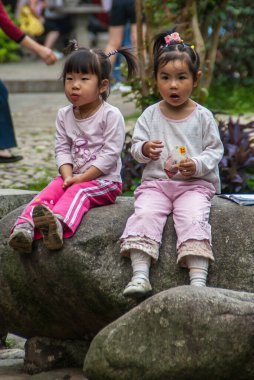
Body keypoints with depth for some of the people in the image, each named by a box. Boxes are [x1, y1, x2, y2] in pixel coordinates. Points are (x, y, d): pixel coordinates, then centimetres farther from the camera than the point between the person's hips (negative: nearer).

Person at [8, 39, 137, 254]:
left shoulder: (110, 115, -10)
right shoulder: (64, 116, 8)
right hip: (74, 177, 6)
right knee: (50, 190, -21)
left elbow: (110, 153, -15)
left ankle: (59, 223, -63)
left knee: (78, 192, -33)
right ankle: (25, 226, -43)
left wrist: (82, 178, -17)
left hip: (104, 180, -6)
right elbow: (63, 149, 5)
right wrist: (68, 176, -13)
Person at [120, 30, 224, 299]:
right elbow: (135, 146, 9)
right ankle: (140, 276, -31)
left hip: (195, 183, -2)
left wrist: (198, 164, -16)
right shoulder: (150, 115, 7)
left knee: (193, 218, -28)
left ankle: (198, 279, -32)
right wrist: (144, 149, -15)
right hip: (155, 182, 2)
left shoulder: (202, 116, 2)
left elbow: (215, 150, 3)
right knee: (144, 215, -25)